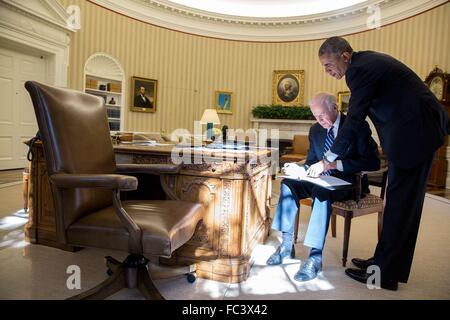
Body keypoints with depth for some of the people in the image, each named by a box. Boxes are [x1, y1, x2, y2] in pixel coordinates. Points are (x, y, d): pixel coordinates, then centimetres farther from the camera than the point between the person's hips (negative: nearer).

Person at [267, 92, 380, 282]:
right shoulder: (315, 130, 8)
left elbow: (373, 162, -17)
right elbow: (311, 161, 13)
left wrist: (337, 164, -26)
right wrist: (299, 170, -11)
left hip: (348, 181, -6)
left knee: (321, 192, -37)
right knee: (288, 184, -18)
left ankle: (315, 256, -31)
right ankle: (287, 243, -11)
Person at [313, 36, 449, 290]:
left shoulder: (361, 68, -17)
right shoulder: (367, 60, 13)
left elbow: (354, 120, -17)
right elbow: (360, 115, 17)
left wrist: (328, 160, -9)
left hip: (414, 132, -10)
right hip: (420, 129, 10)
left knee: (399, 203, -5)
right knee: (405, 201, 13)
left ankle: (386, 274, 6)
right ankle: (386, 261, 26)